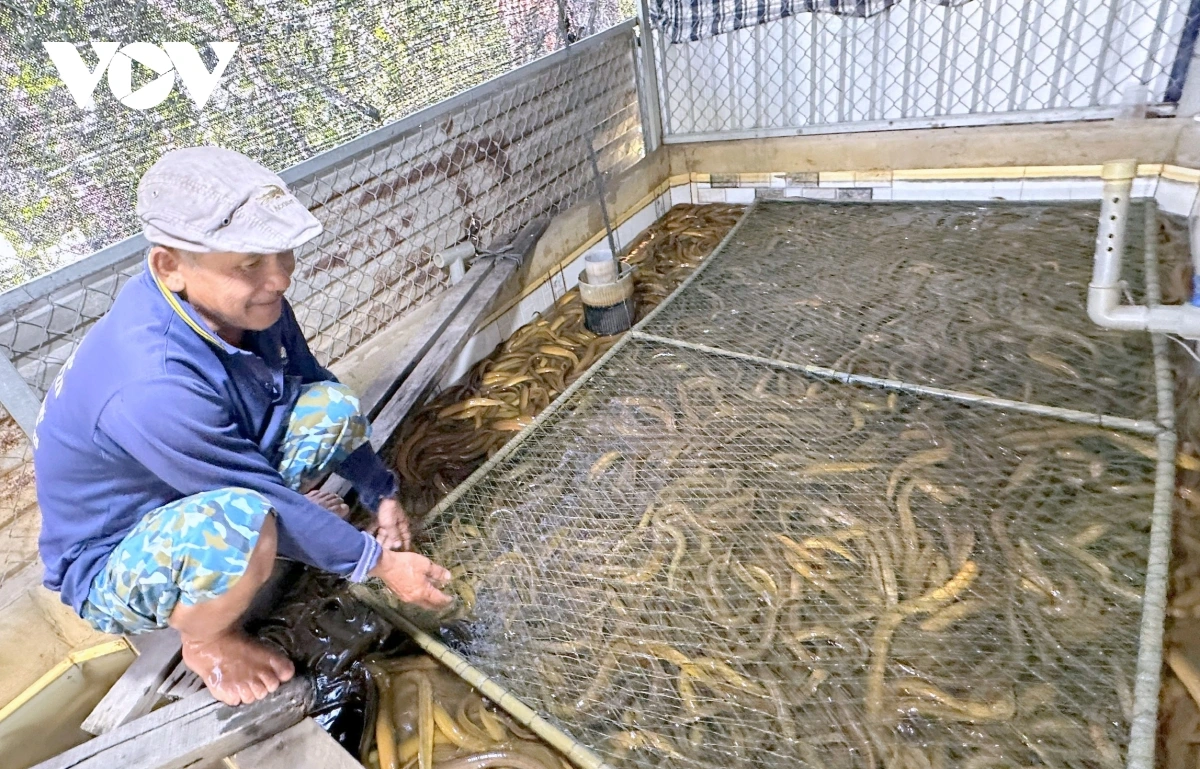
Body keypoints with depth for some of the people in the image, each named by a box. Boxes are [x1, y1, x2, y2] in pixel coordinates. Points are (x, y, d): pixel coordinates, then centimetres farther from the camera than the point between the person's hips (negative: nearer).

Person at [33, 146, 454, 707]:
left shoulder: (239, 298, -16)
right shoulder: (152, 387, -39)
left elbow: (312, 380, 0)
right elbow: (269, 500, -30)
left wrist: (382, 493, 3)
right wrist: (382, 563, -18)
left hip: (200, 484, 7)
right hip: (112, 569, -6)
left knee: (335, 409, -12)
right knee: (244, 520, -39)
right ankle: (207, 643, -4)